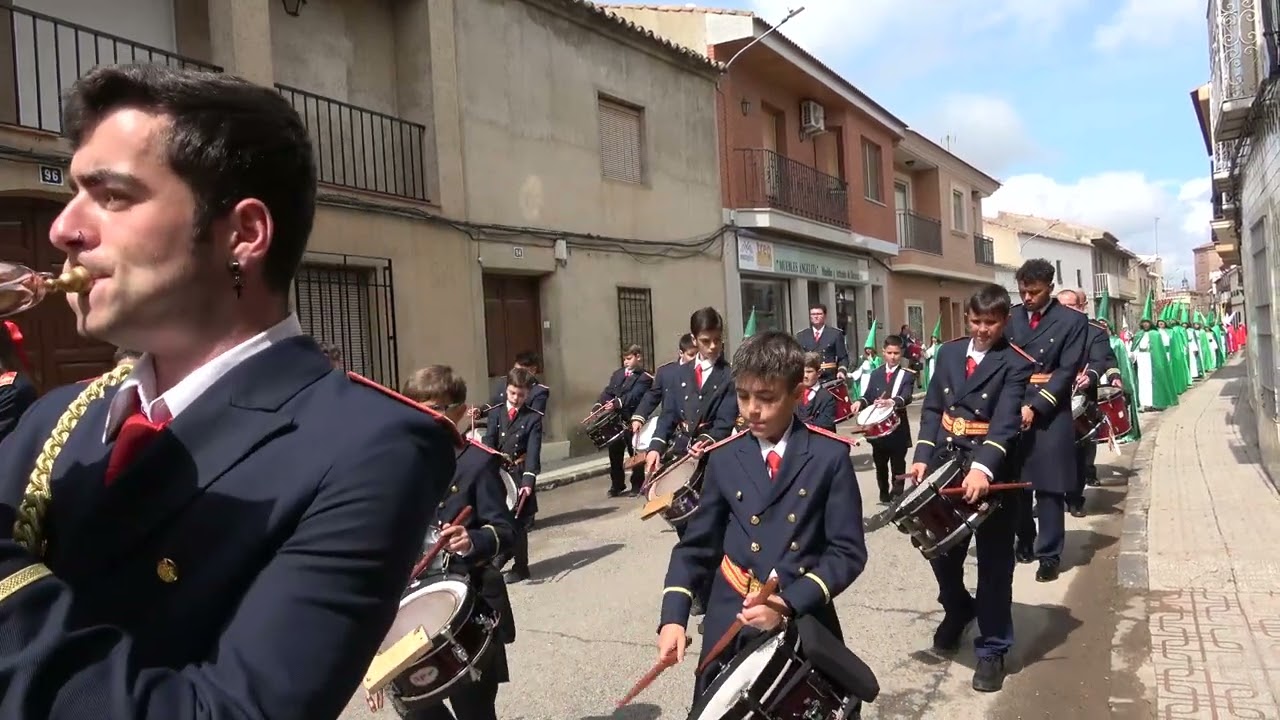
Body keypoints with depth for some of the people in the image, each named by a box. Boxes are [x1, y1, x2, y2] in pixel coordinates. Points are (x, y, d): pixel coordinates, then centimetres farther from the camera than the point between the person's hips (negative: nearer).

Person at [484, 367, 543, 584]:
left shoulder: (533, 418, -2)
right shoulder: (495, 414, 7)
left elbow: (533, 452, -11)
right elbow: (488, 445, -3)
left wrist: (528, 480, -24)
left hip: (520, 475, -3)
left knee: (517, 522, 2)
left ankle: (520, 567, 16)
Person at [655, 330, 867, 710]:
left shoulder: (829, 456, -4)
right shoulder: (724, 458, 2)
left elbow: (847, 551, -6)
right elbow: (696, 545, 6)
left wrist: (789, 604, -17)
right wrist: (673, 617, -6)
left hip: (805, 626, -1)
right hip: (731, 629, 2)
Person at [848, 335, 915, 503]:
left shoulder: (908, 375, -4)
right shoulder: (875, 374, 9)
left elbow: (906, 398, -21)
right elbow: (868, 396, 6)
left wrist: (892, 402, -42)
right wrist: (860, 402, -17)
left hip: (898, 430, -4)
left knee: (898, 467, 3)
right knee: (880, 466, 17)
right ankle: (884, 497, 32)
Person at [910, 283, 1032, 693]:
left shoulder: (1015, 364, -7)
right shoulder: (949, 353, 9)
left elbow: (1006, 421, -20)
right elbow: (932, 408, 8)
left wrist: (982, 468, -35)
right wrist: (922, 456, -5)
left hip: (991, 471, -4)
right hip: (945, 463, 5)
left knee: (994, 560, 6)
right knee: (940, 548, 16)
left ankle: (992, 648, 18)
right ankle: (957, 609, 44)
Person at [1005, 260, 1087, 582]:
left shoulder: (1073, 321, -1)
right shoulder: (1011, 318, 8)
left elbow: (1067, 372, -8)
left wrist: (1035, 408, -15)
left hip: (1049, 416, -3)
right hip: (1011, 412, 3)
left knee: (1048, 487, 2)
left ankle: (1049, 554, 12)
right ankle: (1023, 542, 25)